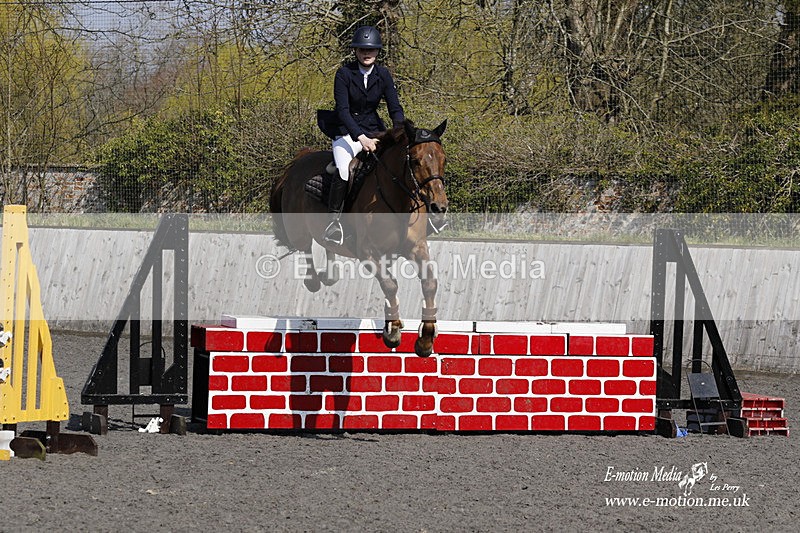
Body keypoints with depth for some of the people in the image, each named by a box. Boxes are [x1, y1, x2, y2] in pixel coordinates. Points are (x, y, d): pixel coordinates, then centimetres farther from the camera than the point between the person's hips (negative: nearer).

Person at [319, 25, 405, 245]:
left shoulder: (383, 74, 1)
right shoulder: (344, 74, -11)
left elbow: (395, 107, -3)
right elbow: (343, 110, -19)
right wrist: (361, 137, -33)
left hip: (373, 130, 4)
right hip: (347, 131, -4)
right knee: (343, 170, -32)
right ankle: (334, 219, -24)